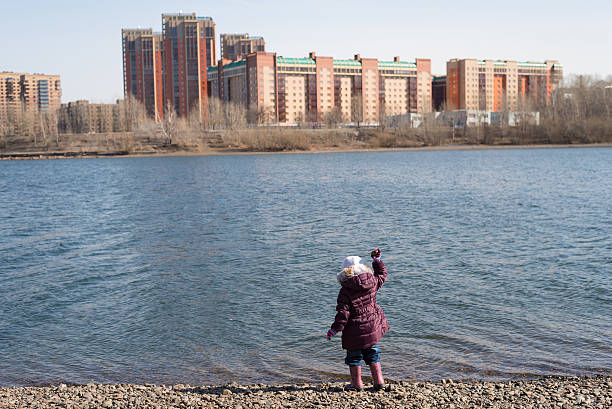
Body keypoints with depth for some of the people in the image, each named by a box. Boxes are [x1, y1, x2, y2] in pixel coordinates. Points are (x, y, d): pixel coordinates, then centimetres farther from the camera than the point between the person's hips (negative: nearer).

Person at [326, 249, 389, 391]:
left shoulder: (345, 290, -15)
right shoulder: (372, 282, -4)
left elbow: (343, 312, -16)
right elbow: (382, 275, 18)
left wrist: (335, 329, -9)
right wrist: (377, 260, 26)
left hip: (355, 329, -4)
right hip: (372, 326, 5)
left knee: (354, 356, 11)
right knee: (373, 353, 18)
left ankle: (357, 383, 16)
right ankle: (379, 381, 19)